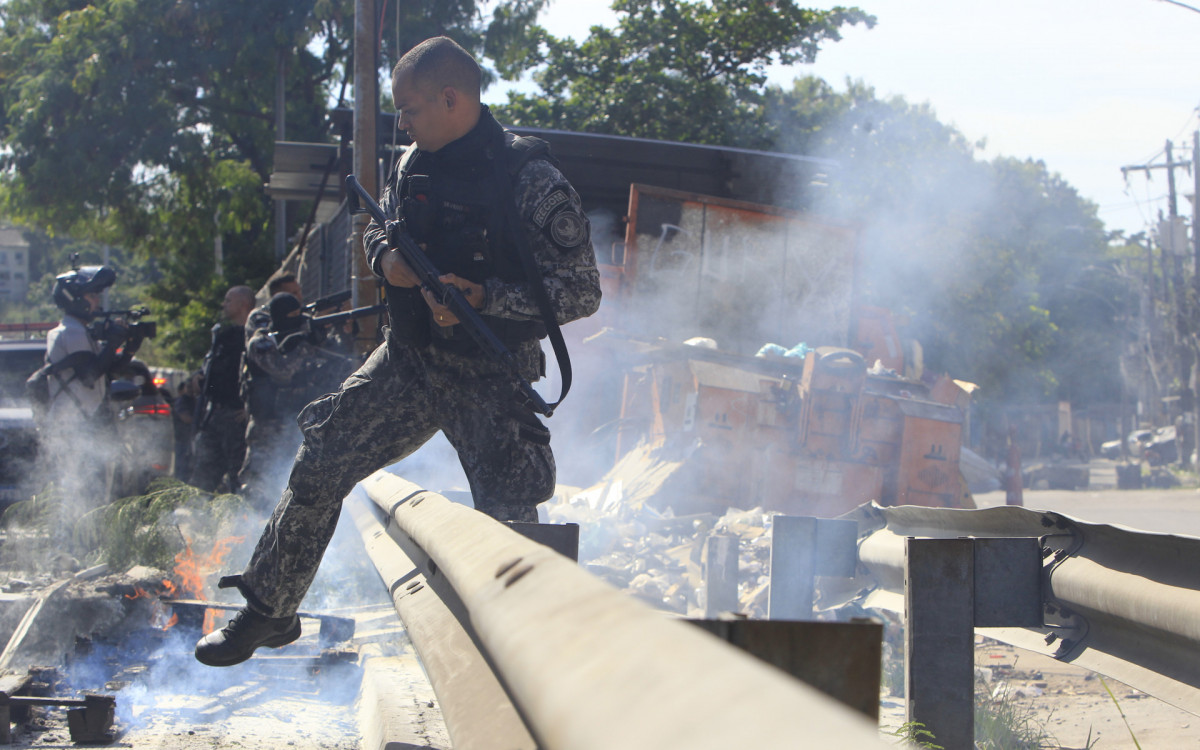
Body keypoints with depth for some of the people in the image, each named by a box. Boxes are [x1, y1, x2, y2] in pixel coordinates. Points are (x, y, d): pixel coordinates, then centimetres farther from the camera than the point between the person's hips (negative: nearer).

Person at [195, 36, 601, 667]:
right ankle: (268, 612, 17)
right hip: (408, 360, 6)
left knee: (507, 524, -5)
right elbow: (378, 230, 22)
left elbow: (581, 291, -15)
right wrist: (385, 257, -4)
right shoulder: (413, 165, 4)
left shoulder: (532, 181, -16)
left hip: (491, 378, -5)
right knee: (317, 468, 2)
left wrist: (481, 297, -25)